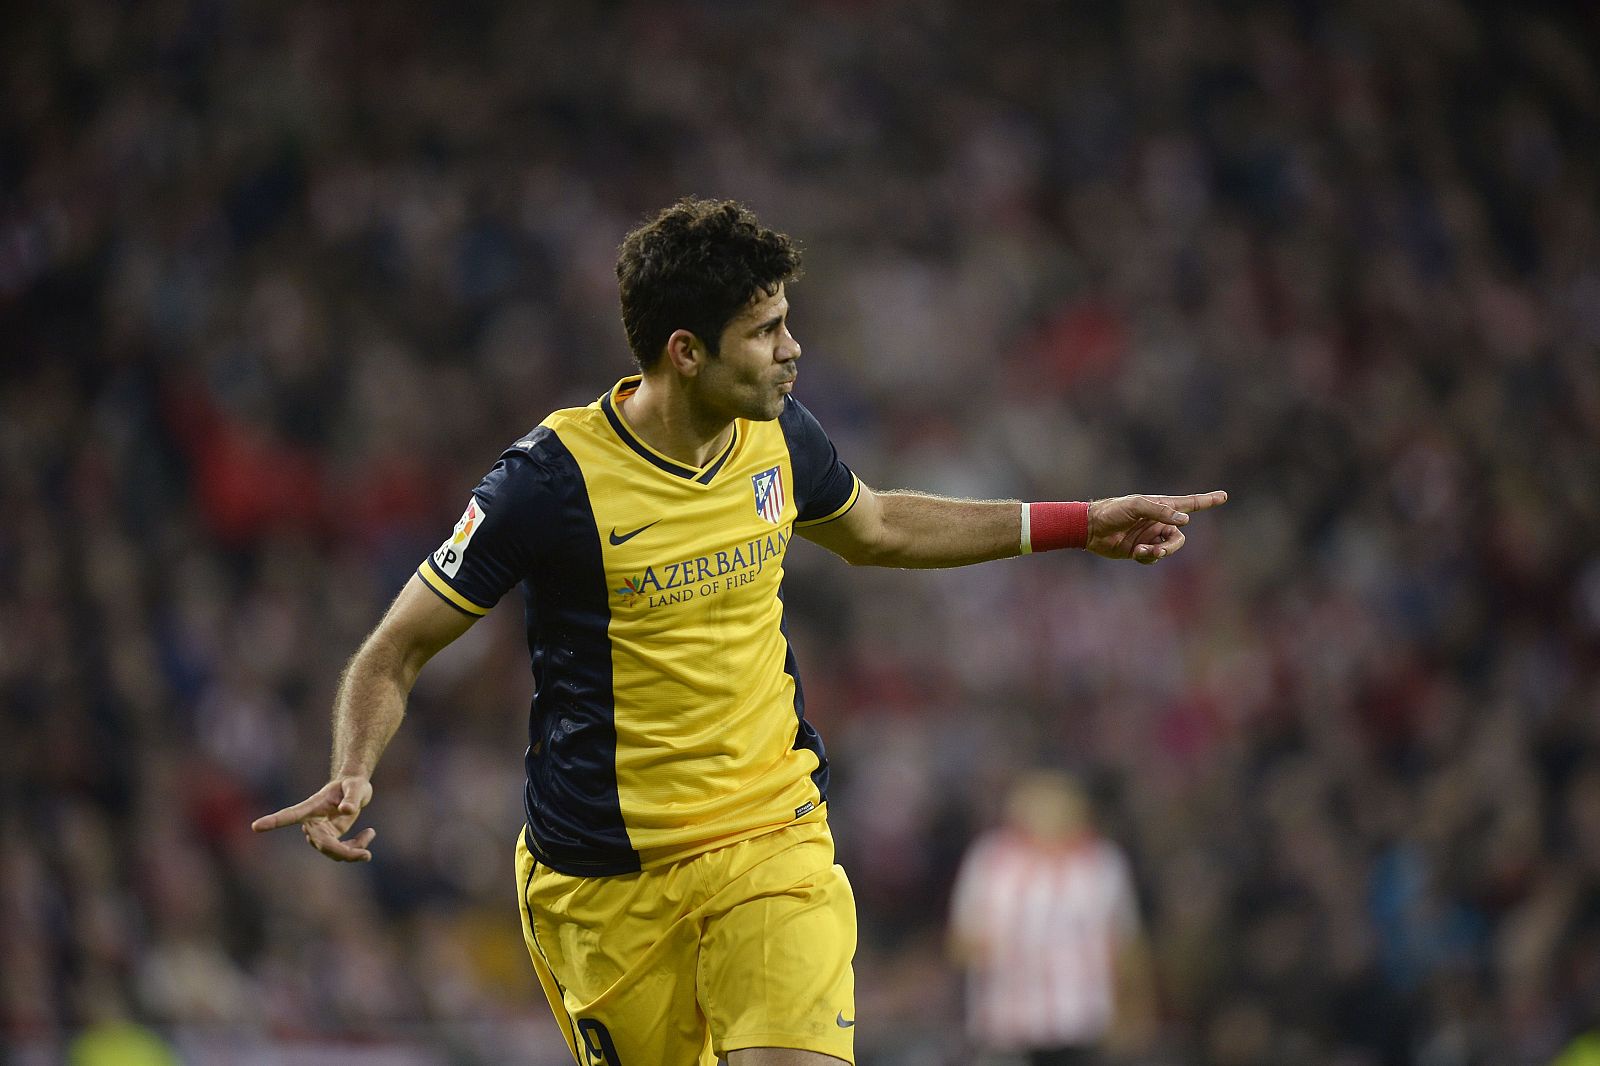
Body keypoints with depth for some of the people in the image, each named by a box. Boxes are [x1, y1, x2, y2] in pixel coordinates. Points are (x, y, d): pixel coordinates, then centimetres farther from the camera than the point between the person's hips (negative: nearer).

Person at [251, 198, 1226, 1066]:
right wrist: (351, 776, -27)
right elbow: (396, 652, -8)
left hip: (772, 844, 3)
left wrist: (1079, 525, 22)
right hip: (605, 882, -3)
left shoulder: (779, 436, 0)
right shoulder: (553, 479, -16)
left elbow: (872, 528, 24)